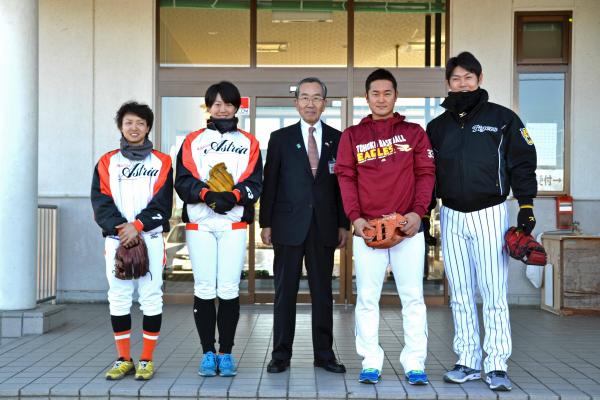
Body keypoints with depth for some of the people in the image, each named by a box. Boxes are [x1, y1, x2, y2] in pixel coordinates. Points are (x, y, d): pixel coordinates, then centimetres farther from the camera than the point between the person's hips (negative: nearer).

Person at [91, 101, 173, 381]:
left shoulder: (161, 162, 8)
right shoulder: (107, 162, 12)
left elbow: (162, 203, -2)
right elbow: (101, 202, 2)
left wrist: (137, 225, -15)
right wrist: (120, 228, -13)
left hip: (150, 238, -2)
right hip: (116, 238, 2)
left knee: (150, 297, -3)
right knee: (118, 297, 2)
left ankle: (147, 360, 5)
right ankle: (123, 359, 12)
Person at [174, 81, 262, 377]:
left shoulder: (248, 142, 14)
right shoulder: (193, 141, 13)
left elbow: (255, 182, 4)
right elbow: (183, 180, 3)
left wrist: (233, 196, -14)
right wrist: (207, 194, -15)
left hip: (234, 224, 0)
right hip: (199, 223, 0)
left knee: (229, 289, -4)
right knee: (204, 289, -1)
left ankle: (225, 353, 7)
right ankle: (208, 353, 9)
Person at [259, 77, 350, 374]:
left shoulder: (337, 139, 7)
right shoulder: (281, 138, 5)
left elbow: (342, 184, 7)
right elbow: (270, 182, 3)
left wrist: (343, 224, 3)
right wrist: (266, 223, -1)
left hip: (324, 226, 1)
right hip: (288, 225, -1)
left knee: (322, 291, 6)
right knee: (284, 291, 3)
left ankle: (324, 353, 15)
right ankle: (281, 354, 11)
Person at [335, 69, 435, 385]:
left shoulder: (414, 132, 11)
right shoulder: (352, 135, 11)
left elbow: (426, 173, 5)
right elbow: (345, 177, 5)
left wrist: (418, 211, -9)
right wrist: (354, 217, -8)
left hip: (408, 228, 0)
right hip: (366, 228, 0)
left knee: (413, 297, 0)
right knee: (367, 298, 2)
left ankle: (414, 364, 7)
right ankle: (370, 363, 10)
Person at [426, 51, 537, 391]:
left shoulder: (502, 118, 1)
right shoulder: (438, 127, 12)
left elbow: (523, 162, 0)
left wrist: (526, 205, -7)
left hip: (490, 214, -4)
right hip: (451, 217, 4)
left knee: (494, 295, -6)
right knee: (461, 296, 7)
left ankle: (497, 366, 0)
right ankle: (468, 362, 15)